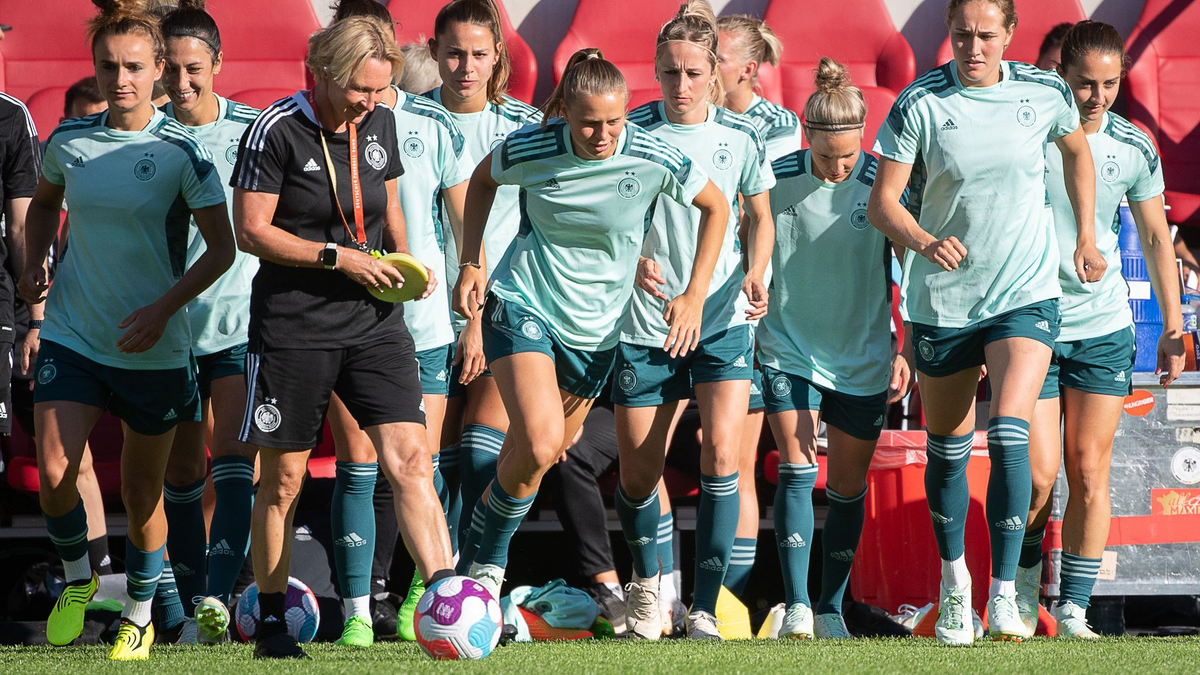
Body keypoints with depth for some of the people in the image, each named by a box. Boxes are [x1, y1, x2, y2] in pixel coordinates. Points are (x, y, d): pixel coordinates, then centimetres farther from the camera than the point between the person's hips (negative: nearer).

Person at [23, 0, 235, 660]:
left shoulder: (180, 151, -10)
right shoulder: (69, 141, 1)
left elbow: (222, 247, -8)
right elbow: (44, 202, 23)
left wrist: (162, 308, -18)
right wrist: (34, 265, 5)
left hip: (153, 350, -2)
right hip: (72, 335, 2)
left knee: (142, 490, 7)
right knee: (53, 471, -11)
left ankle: (139, 617, 27)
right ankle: (77, 580, 17)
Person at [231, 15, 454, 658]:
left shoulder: (379, 124, 6)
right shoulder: (277, 130, -12)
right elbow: (251, 231, -11)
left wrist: (404, 262, 3)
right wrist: (339, 257, -16)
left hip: (374, 322, 4)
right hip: (292, 329, -4)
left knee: (409, 460, -9)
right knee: (283, 480, 5)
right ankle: (271, 621, 17)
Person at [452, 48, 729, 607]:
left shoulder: (652, 158, -14)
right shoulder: (531, 148, -15)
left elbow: (715, 206, 3)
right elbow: (483, 178, 9)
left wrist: (695, 296, -1)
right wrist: (470, 263, 2)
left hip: (595, 327, 3)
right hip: (524, 303, -3)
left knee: (538, 456, 10)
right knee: (539, 444, -23)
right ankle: (482, 569, -6)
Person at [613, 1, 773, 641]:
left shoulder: (740, 136, 0)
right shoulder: (632, 131, -5)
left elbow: (760, 217, 11)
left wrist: (755, 275, -7)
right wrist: (634, 259, -21)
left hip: (723, 321, 0)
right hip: (645, 324, 0)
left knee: (721, 453, -18)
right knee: (637, 474, 6)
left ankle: (704, 608, -12)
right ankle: (645, 583, 35)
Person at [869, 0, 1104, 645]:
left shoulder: (1046, 93, -4)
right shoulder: (919, 104, -10)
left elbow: (1076, 150, 19)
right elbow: (882, 203, -10)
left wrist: (1086, 239, 17)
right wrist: (926, 243, -29)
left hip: (1025, 294, -1)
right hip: (942, 301, 1)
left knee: (1009, 434, -19)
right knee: (947, 448, 12)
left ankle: (1004, 596, -18)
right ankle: (953, 583, 34)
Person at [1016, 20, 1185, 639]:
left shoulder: (1134, 149, 0)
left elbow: (1156, 238, 11)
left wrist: (1173, 327, 8)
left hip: (1104, 331, 2)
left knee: (1089, 475, 0)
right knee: (1038, 476, -7)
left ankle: (1074, 609, 8)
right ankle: (1025, 572, 21)